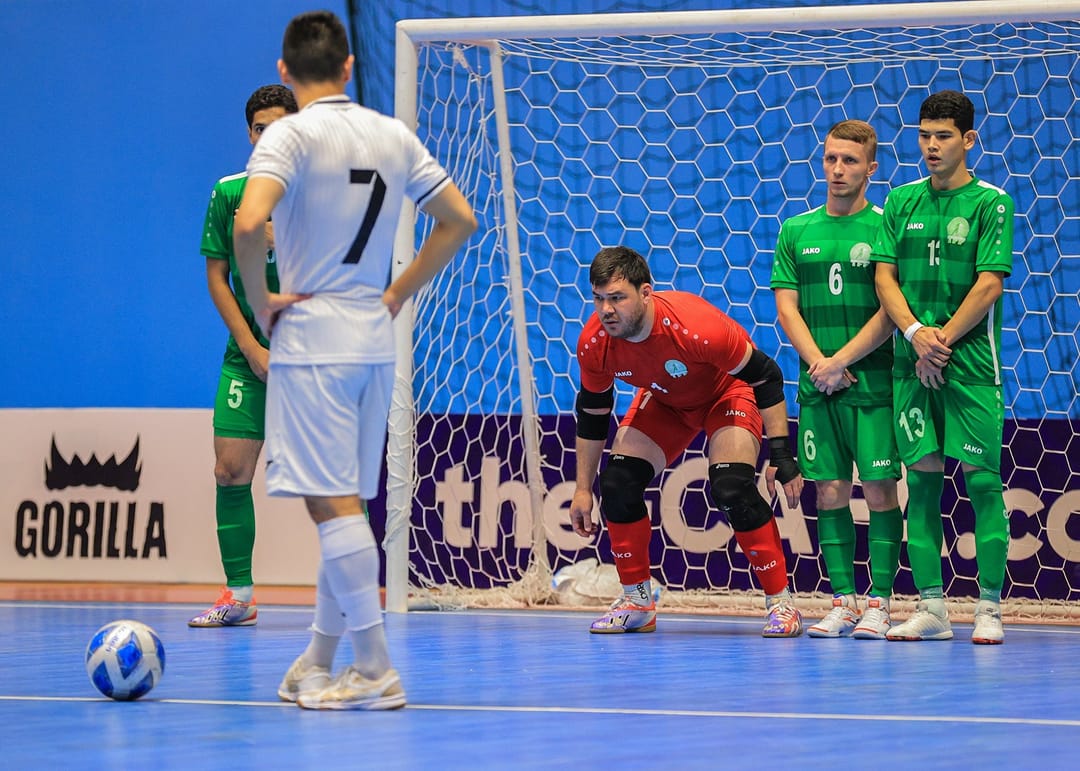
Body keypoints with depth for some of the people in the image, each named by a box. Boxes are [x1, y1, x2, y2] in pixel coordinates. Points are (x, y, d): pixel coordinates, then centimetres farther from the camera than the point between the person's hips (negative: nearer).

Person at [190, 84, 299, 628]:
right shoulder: (228, 194, 4)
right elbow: (216, 277, 5)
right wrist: (252, 348, -4)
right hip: (248, 355, 2)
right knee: (231, 469, -5)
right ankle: (238, 595, 1)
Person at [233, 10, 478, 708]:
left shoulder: (292, 135, -10)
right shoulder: (395, 136, 9)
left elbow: (250, 222, -25)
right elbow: (460, 219, 13)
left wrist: (260, 299, -11)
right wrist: (398, 295, 14)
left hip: (311, 337, -6)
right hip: (376, 338, 6)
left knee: (335, 504, -6)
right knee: (344, 504, 13)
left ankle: (376, 669, -9)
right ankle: (319, 663, 20)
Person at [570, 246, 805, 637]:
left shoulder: (697, 327, -40)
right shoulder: (593, 343, -24)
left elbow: (764, 376, -26)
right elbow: (592, 414, -5)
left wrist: (781, 454, -29)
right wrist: (583, 489, -2)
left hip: (727, 392, -5)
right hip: (663, 400, 5)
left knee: (732, 488, -25)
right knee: (617, 484, -10)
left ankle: (781, 604, -13)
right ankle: (637, 603, 8)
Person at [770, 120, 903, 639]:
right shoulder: (796, 232, 11)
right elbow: (786, 308, 7)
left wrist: (841, 361, -12)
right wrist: (818, 363, -8)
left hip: (873, 382, -3)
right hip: (816, 384, 3)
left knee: (879, 490, -4)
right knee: (830, 492, 3)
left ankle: (879, 603, 0)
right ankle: (842, 601, 8)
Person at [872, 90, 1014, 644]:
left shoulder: (991, 202, -1)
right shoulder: (902, 201, 11)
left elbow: (989, 285, -8)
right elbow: (884, 276, 7)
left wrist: (943, 341, -11)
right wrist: (916, 333, -9)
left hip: (971, 362, -4)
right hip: (911, 365, 4)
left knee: (982, 479, -5)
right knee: (921, 478, 2)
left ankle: (988, 609, -2)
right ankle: (930, 608, 5)